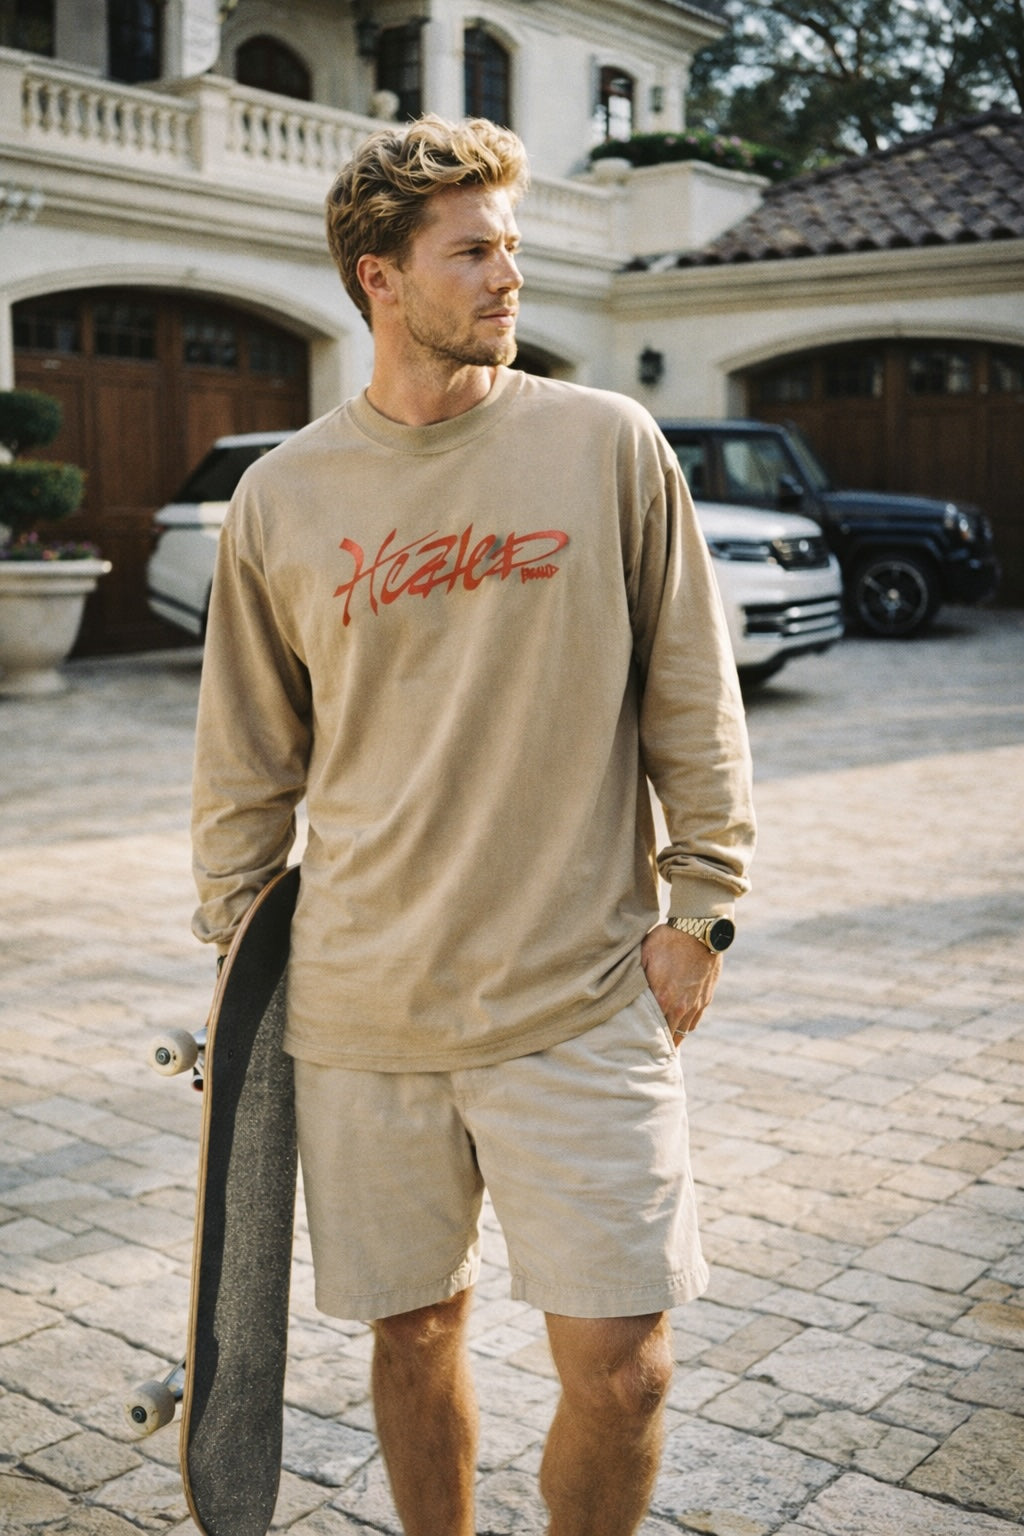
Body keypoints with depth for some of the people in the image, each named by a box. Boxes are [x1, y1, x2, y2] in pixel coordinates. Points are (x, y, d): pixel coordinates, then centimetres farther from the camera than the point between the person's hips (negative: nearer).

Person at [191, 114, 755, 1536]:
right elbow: (246, 762, 10)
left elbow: (692, 701, 4)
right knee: (413, 1331, 14)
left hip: (583, 1002, -1)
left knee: (618, 1362, 1)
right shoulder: (281, 495, 3)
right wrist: (238, 941, 10)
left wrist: (700, 904, 0)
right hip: (360, 1007, 2)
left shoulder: (610, 445, -1)